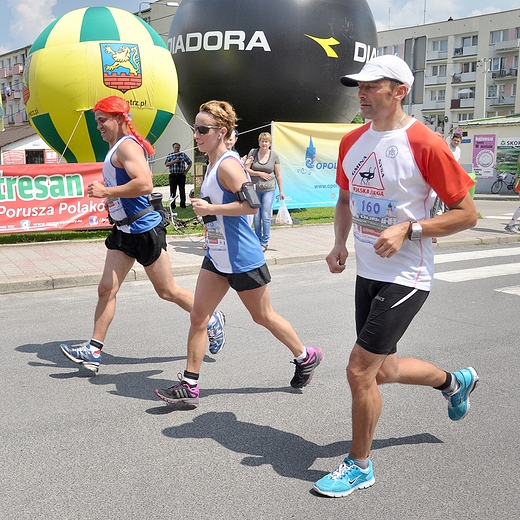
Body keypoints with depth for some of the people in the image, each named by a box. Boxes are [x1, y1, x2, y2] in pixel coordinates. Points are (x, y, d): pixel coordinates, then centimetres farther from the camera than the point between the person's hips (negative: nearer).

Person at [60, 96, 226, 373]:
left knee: (167, 291, 3)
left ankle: (213, 321, 22)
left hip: (144, 230, -10)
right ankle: (93, 351, 9)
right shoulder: (115, 149, 16)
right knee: (106, 289, 4)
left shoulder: (127, 146, -15)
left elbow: (145, 184, -30)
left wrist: (105, 191, -23)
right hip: (124, 231, 10)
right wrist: (106, 192, 17)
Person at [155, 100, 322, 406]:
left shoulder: (228, 165, -18)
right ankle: (189, 386, 11)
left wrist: (210, 208, -24)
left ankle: (307, 358, 32)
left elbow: (251, 205, -29)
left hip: (242, 260, -9)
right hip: (217, 257, 9)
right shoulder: (213, 164, 11)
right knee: (198, 317, 4)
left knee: (263, 316, 8)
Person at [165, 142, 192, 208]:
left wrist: (186, 171, 5)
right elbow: (167, 164, -4)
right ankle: (172, 204, 5)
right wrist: (174, 161, -15)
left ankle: (183, 204, 8)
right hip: (173, 175, 0)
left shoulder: (183, 154, 9)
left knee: (182, 190, 2)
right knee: (173, 190, 1)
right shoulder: (170, 155, 7)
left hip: (181, 175, 0)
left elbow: (190, 163, 15)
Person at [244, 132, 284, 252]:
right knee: (256, 217, 6)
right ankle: (258, 242, 20)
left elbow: (278, 175, 5)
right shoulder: (253, 152, 2)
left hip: (269, 189, -1)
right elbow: (246, 170, 0)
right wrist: (260, 173, -11)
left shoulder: (274, 155, 1)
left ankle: (265, 243, 4)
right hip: (254, 189, 2)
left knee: (266, 216, -7)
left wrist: (281, 191, 5)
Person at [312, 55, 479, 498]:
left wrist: (407, 230, -23)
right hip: (367, 274, 8)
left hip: (405, 278, -8)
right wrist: (340, 244, 4)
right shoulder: (352, 142, 5)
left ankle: (359, 466, 17)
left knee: (359, 370, -7)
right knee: (383, 371, 18)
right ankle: (455, 381, 49)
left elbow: (467, 213, -12)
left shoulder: (424, 144, -17)